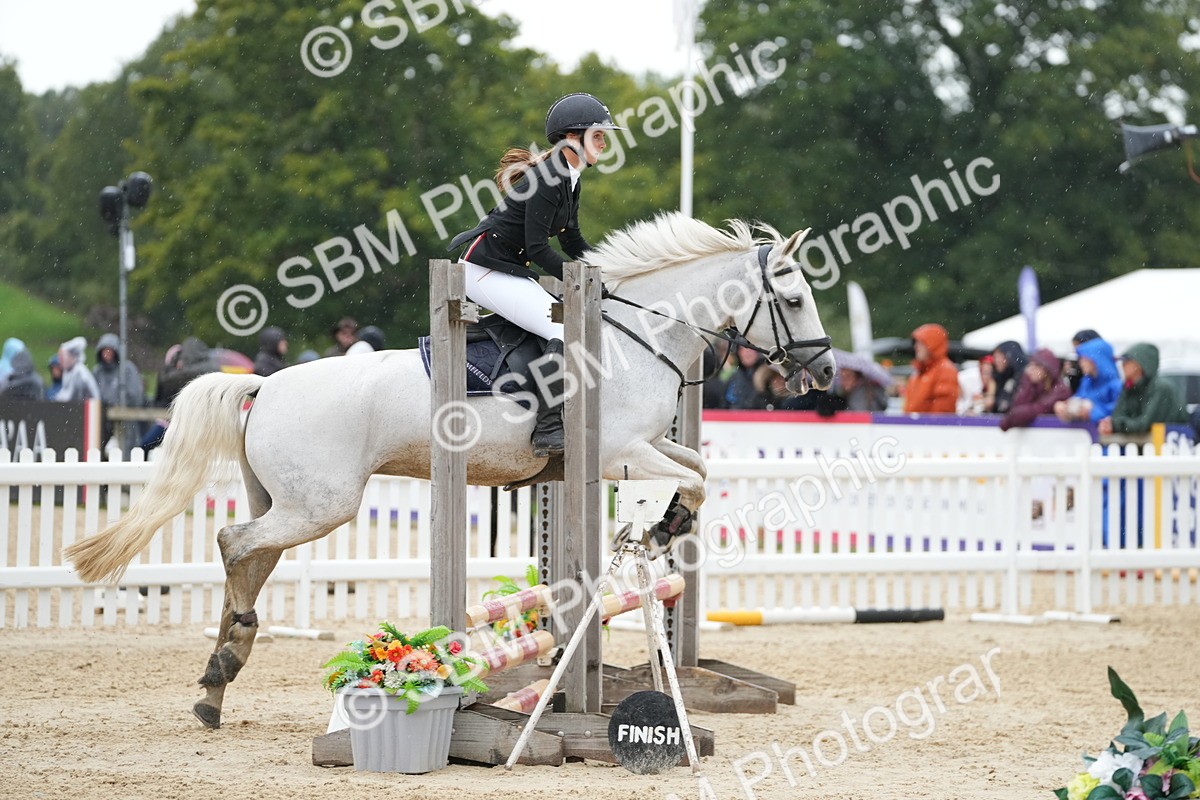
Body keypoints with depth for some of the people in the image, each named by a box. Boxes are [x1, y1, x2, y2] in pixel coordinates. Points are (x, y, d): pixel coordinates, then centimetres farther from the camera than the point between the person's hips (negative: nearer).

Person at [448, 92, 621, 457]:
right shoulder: (546, 179, -20)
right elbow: (537, 249, -22)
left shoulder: (570, 180, 10)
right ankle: (548, 430, -24)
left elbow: (572, 241, 19)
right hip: (485, 270, -10)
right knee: (565, 330, -22)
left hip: (512, 270, 10)